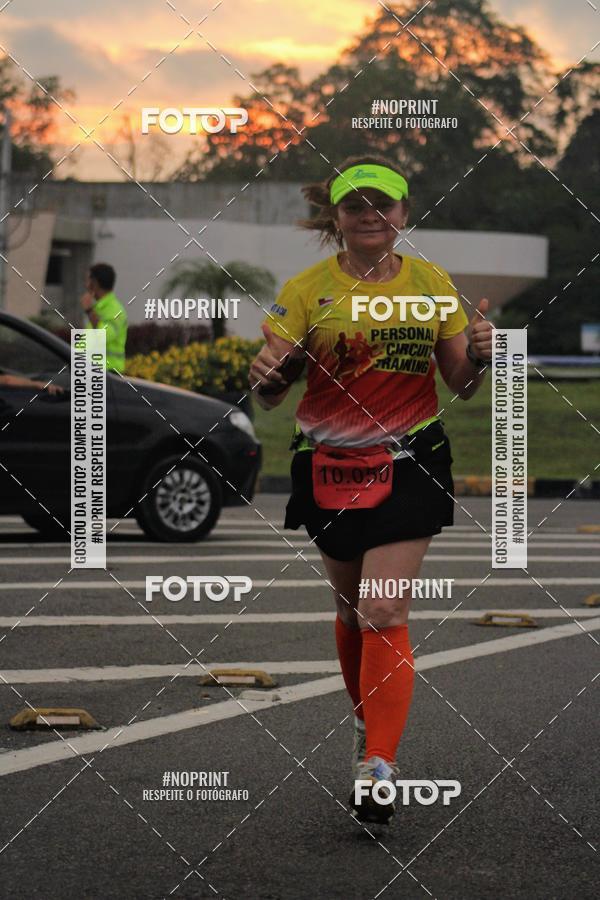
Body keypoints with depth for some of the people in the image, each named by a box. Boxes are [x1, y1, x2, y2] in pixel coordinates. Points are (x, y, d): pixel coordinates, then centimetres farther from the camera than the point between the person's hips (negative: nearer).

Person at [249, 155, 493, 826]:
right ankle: (367, 723, 40)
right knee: (351, 607, 16)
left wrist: (479, 356, -15)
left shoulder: (433, 284, 2)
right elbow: (271, 396, -4)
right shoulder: (306, 290, -2)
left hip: (410, 463, -1)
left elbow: (461, 386, 7)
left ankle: (378, 768, -12)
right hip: (329, 465, 1)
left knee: (384, 613, -12)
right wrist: (266, 378, -27)